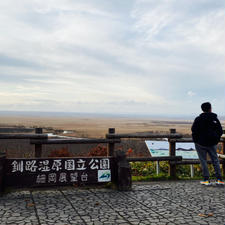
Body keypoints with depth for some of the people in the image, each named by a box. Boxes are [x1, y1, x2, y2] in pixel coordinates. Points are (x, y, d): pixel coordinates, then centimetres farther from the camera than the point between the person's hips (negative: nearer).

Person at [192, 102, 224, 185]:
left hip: (201, 144, -3)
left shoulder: (198, 119, -8)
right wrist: (216, 140, 13)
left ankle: (206, 180, 2)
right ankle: (219, 179, 9)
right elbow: (220, 131, 4)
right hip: (212, 144, 3)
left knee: (203, 161, 3)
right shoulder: (215, 119, 1)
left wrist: (196, 140, 3)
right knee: (215, 160, 12)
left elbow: (194, 130, -9)